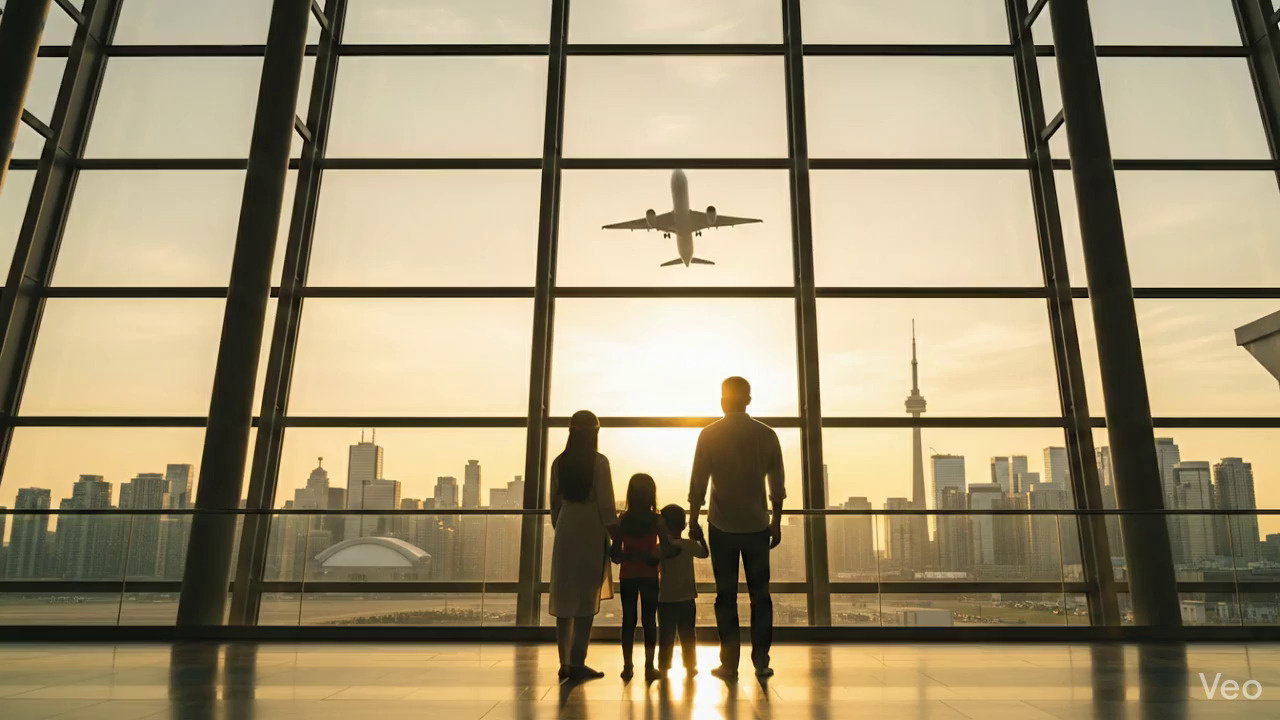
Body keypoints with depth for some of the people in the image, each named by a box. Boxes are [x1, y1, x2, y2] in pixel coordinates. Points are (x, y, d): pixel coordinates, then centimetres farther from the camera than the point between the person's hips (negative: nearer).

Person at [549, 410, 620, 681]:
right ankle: (577, 664, -1)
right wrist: (617, 538, -4)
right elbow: (606, 505, -10)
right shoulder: (599, 462, -8)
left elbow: (555, 503, 10)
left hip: (565, 530, 5)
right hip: (591, 531, -5)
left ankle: (565, 663, 13)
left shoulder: (559, 463, 6)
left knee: (565, 597, 9)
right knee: (586, 599, 0)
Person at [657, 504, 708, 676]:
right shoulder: (690, 545, -7)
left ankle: (663, 666, 12)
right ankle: (690, 667, 15)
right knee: (687, 636, 10)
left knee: (666, 637, 8)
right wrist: (700, 537, 20)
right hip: (686, 600, 1)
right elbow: (704, 553, 8)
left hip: (665, 600, -1)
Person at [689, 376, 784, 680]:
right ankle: (761, 661, 10)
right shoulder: (767, 435, 2)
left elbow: (698, 483, -3)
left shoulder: (710, 435, -4)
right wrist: (776, 523, 14)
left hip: (723, 526, -1)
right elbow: (777, 486, 5)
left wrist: (693, 520, 6)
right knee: (760, 594, 9)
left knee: (726, 595, 5)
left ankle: (729, 663, 7)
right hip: (758, 525, 1)